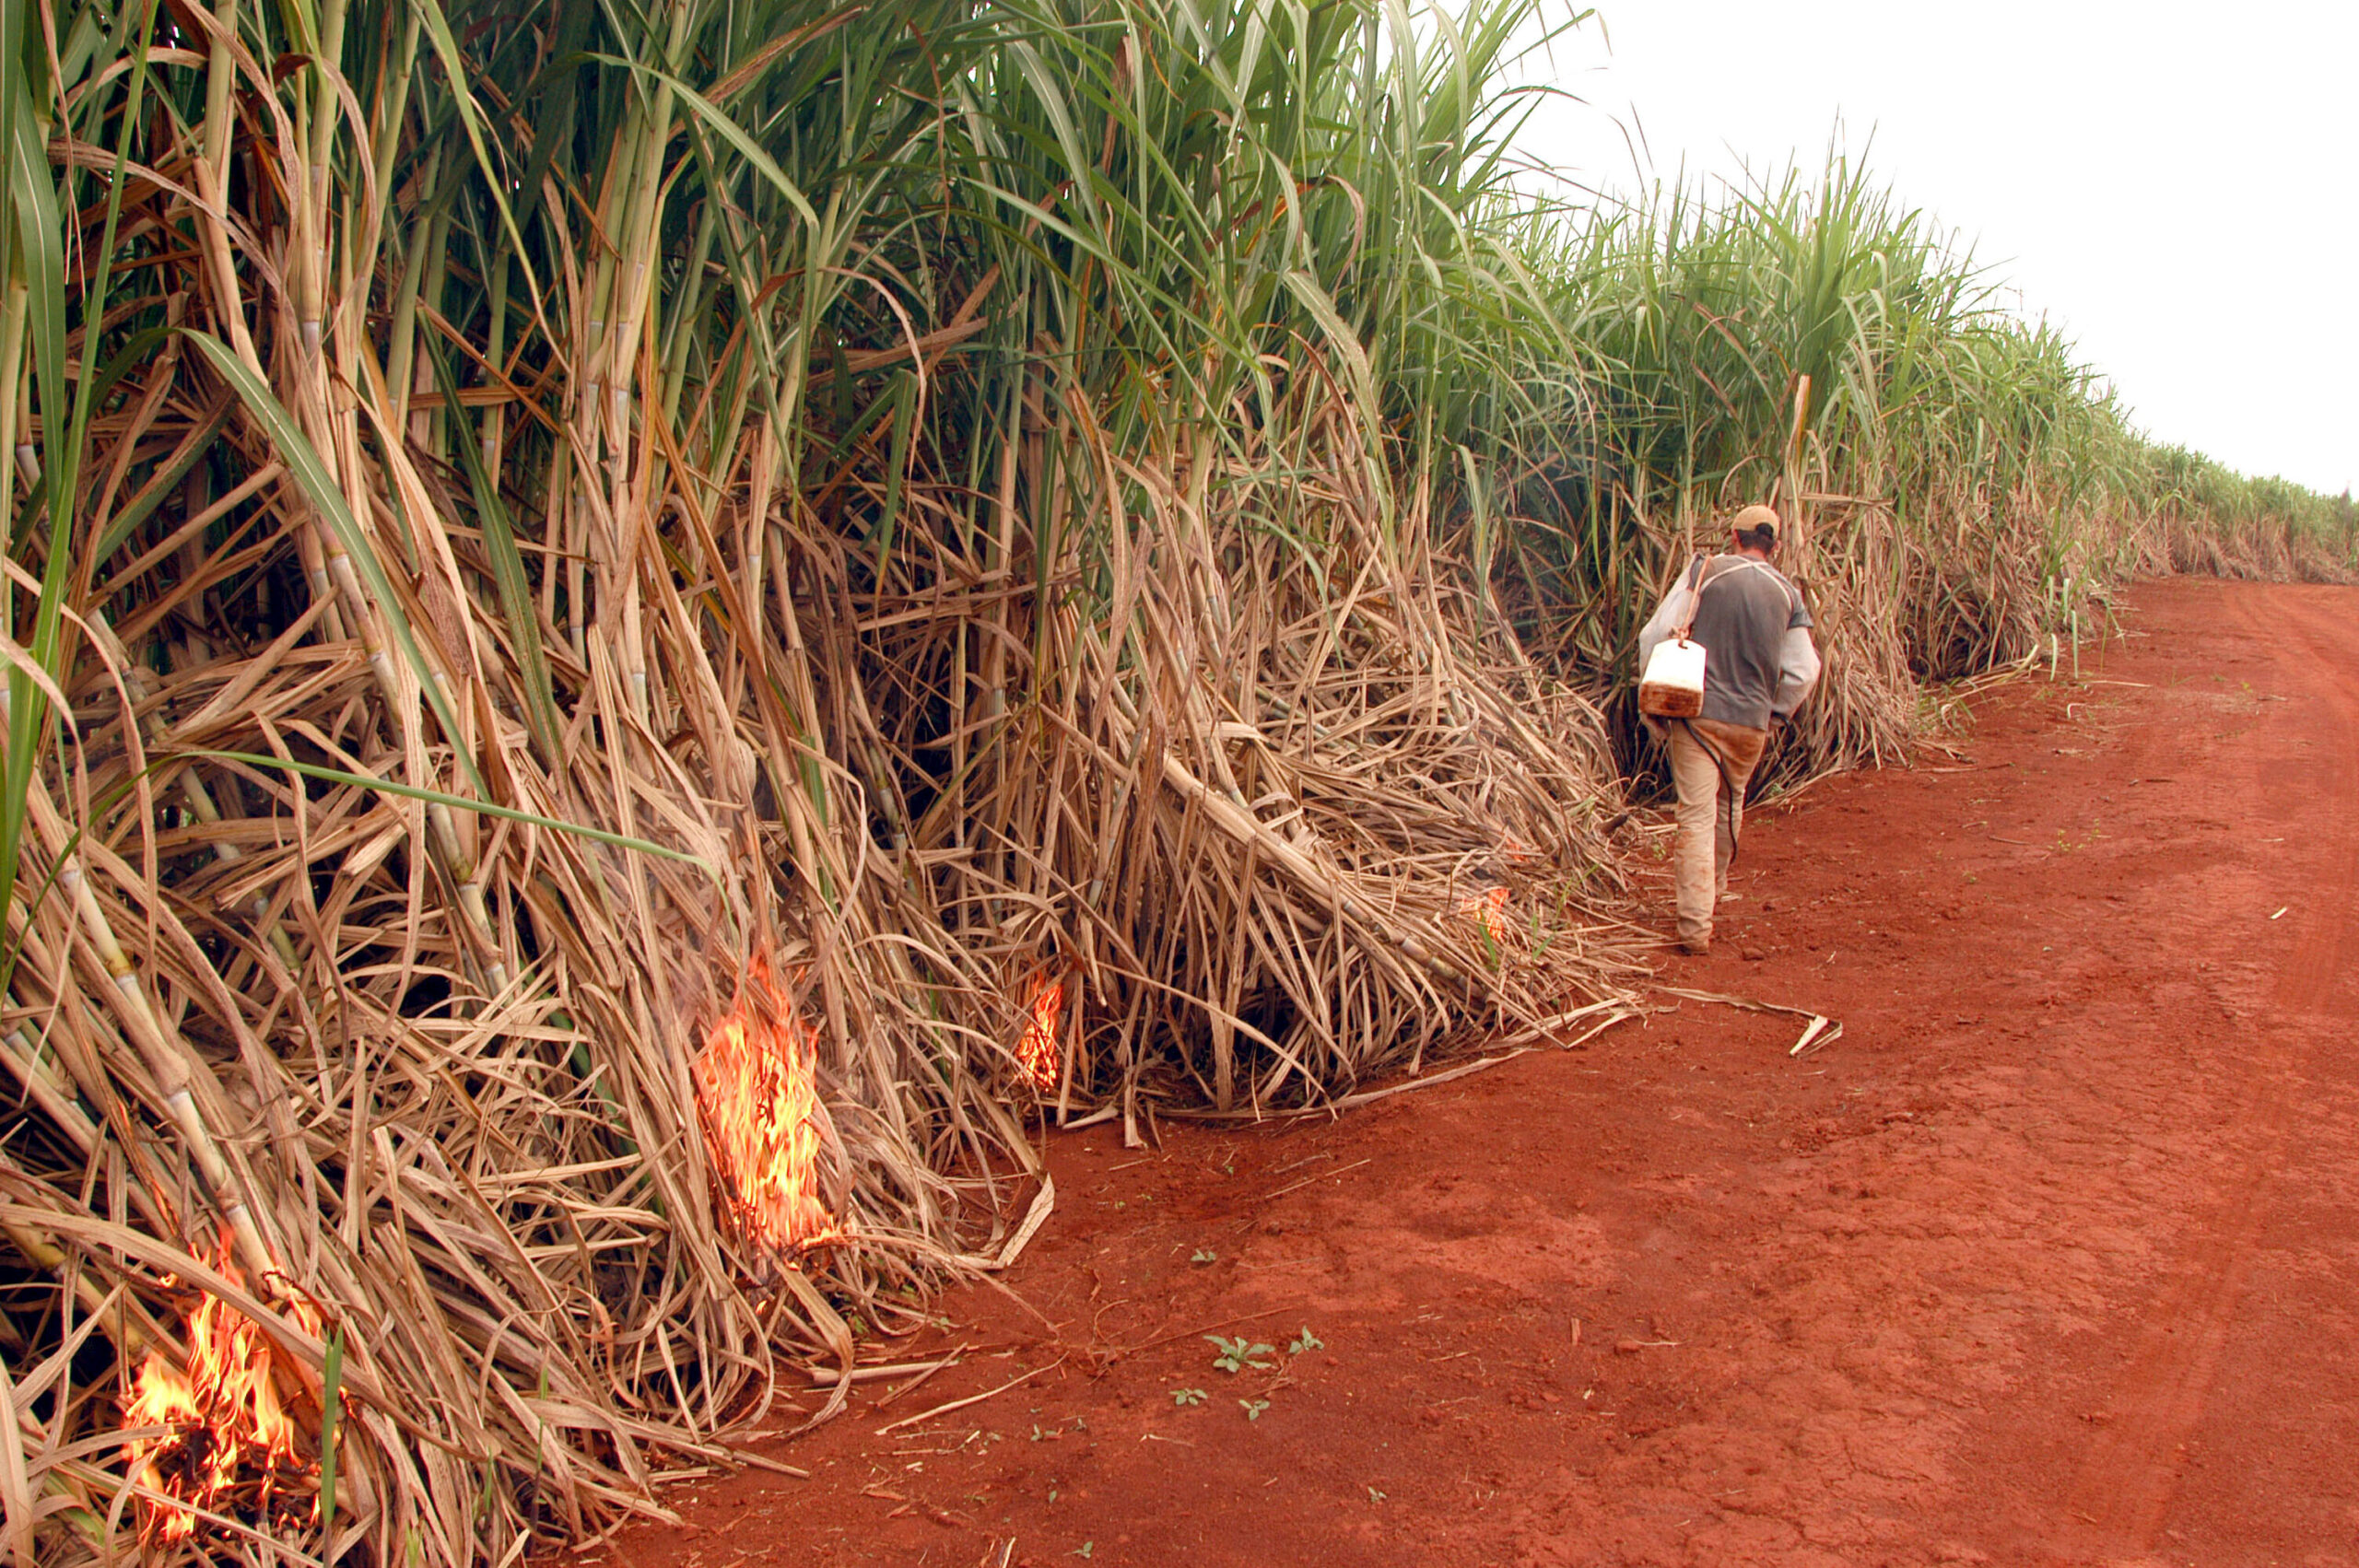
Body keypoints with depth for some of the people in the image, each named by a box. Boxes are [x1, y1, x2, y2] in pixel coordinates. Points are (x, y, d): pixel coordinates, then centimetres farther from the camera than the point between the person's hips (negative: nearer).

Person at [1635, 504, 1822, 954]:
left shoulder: (1706, 572, -3)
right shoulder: (1788, 594, 6)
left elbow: (1656, 635, -8)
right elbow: (1803, 671, 5)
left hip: (1697, 713, -3)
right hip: (1751, 722, 3)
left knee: (1697, 815, -4)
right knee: (1730, 807, 24)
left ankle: (1696, 925, -12)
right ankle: (1714, 888, 44)